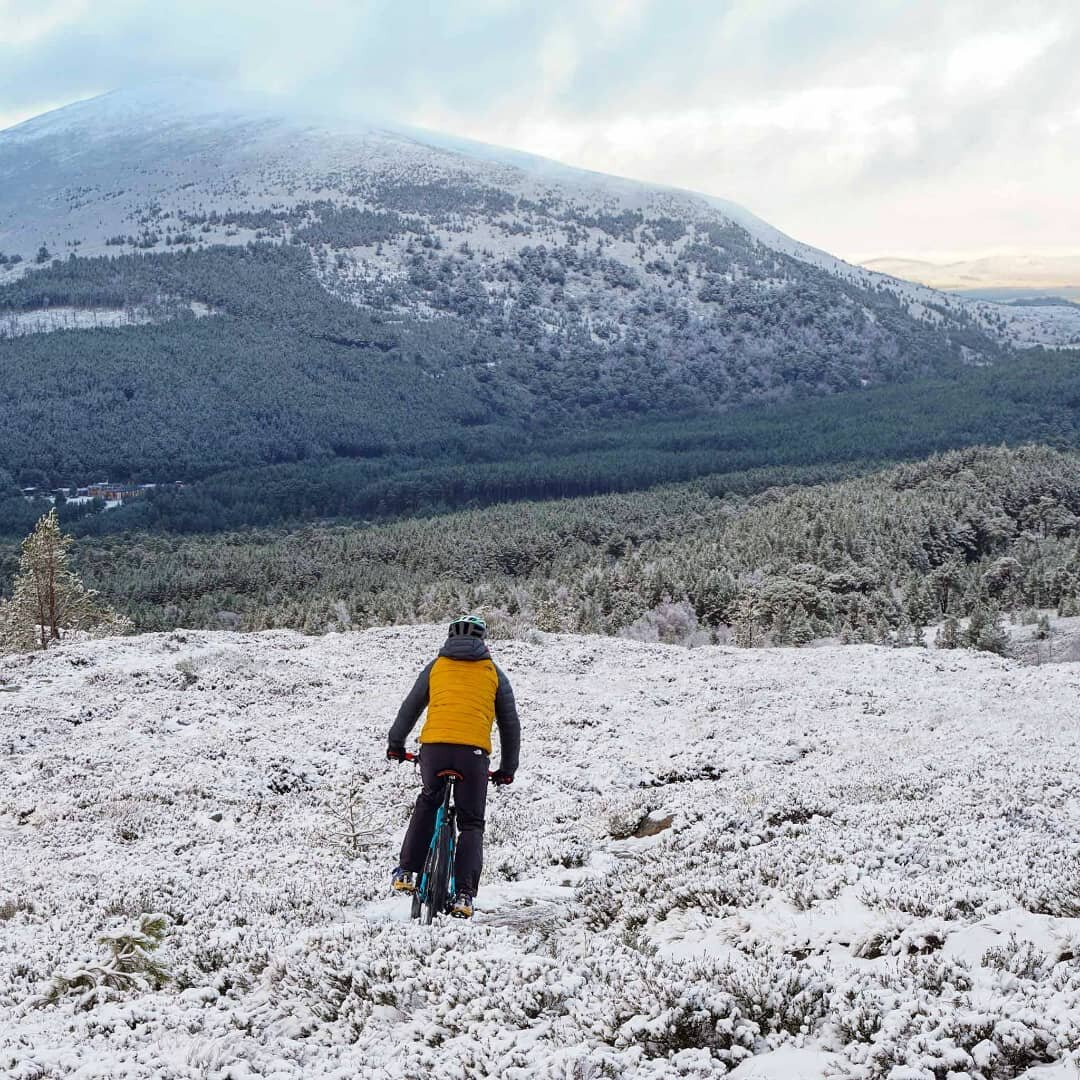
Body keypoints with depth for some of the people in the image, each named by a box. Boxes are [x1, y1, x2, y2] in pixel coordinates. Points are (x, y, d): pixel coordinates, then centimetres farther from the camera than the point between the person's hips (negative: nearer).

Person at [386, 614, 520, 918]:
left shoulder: (436, 667, 20)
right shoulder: (495, 674, 19)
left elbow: (410, 708, 25)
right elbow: (510, 724, 21)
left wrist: (396, 745, 38)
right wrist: (507, 769, 29)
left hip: (434, 747, 1)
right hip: (474, 751, -1)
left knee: (428, 802, 27)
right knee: (471, 824, 10)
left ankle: (406, 872, 20)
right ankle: (464, 894, -4)